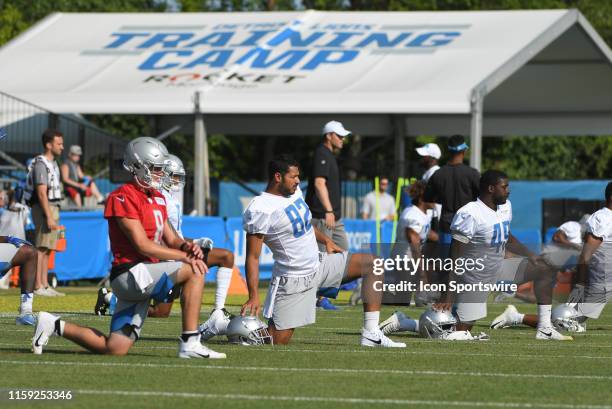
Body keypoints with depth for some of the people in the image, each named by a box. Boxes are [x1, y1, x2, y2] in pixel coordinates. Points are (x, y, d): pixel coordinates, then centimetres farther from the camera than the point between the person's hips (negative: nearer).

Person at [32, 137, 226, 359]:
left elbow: (170, 239, 19)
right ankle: (190, 344, -19)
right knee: (194, 272, -19)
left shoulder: (157, 198, 17)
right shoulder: (124, 198, -12)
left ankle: (55, 326, 20)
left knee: (116, 349, 6)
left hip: (144, 277, 9)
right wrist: (185, 256, -18)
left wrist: (187, 246, -5)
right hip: (131, 272, -9)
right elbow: (143, 245, -17)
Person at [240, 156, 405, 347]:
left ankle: (371, 334, -3)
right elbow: (253, 257, -21)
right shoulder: (260, 211, -22)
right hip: (293, 280, -8)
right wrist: (254, 296, -27)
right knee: (276, 343, -12)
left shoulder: (294, 191, 4)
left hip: (319, 264, 8)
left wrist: (326, 240, 24)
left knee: (372, 264, 2)